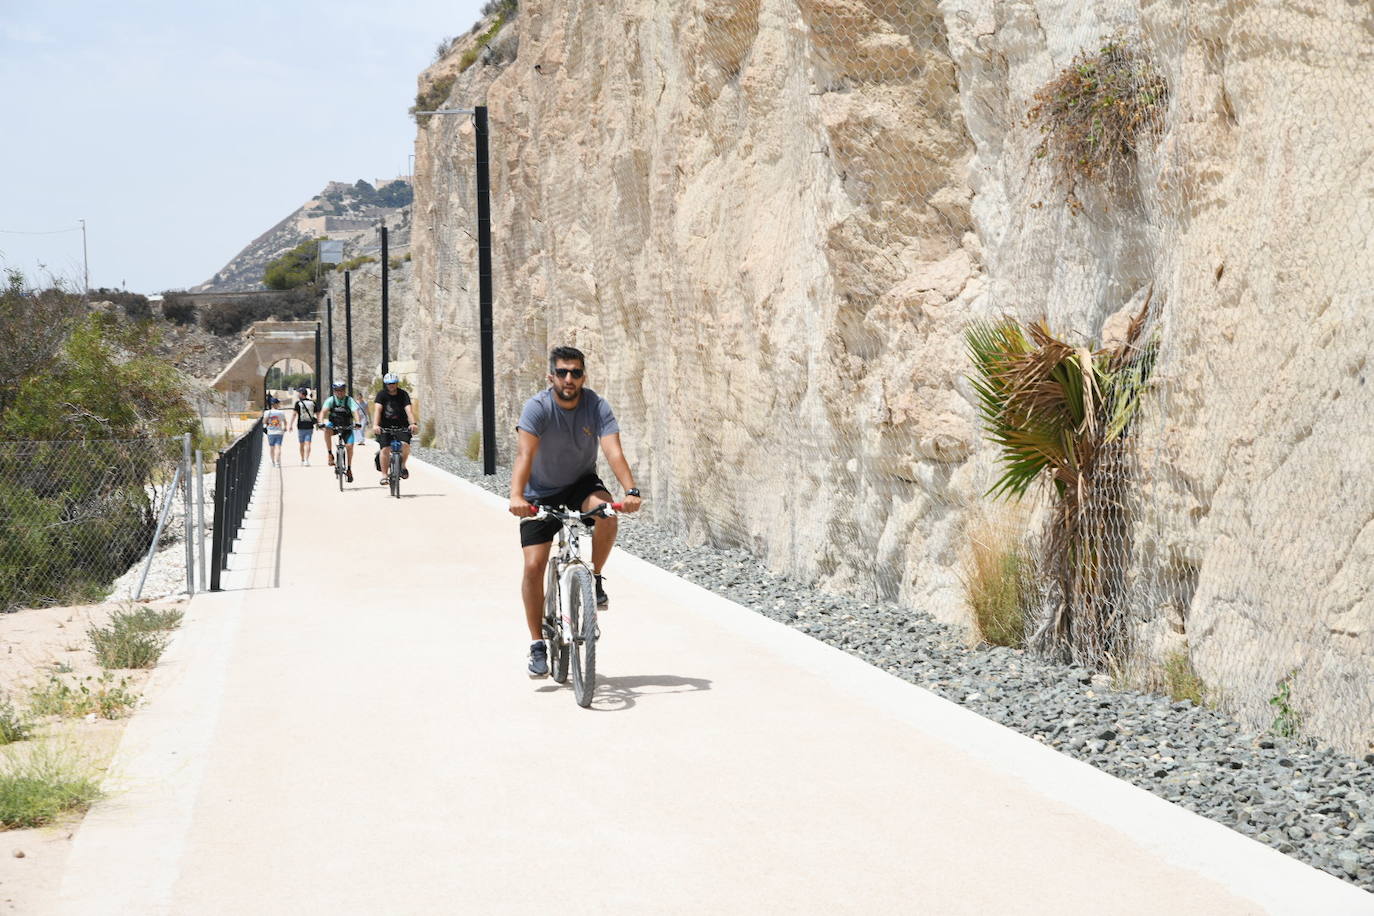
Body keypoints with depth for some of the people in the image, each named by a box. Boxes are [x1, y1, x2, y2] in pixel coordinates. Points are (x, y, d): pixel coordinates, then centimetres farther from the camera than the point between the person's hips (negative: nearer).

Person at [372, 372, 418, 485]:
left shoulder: (403, 394, -8)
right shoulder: (381, 394, -8)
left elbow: (408, 409, -21)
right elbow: (377, 409, -22)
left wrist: (412, 423, -39)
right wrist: (375, 425, -38)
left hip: (402, 426, 0)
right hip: (385, 427, 0)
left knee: (405, 444, -22)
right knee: (385, 449, -12)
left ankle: (402, 465, 3)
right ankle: (384, 475, -1)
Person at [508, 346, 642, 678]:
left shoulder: (597, 407, -16)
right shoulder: (537, 407, -21)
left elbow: (614, 452, -28)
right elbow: (525, 454, -34)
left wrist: (631, 491, -46)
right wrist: (516, 496, -51)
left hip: (581, 485, 1)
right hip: (541, 494, -1)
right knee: (534, 567, -10)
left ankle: (595, 579, -9)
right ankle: (537, 644, 4)